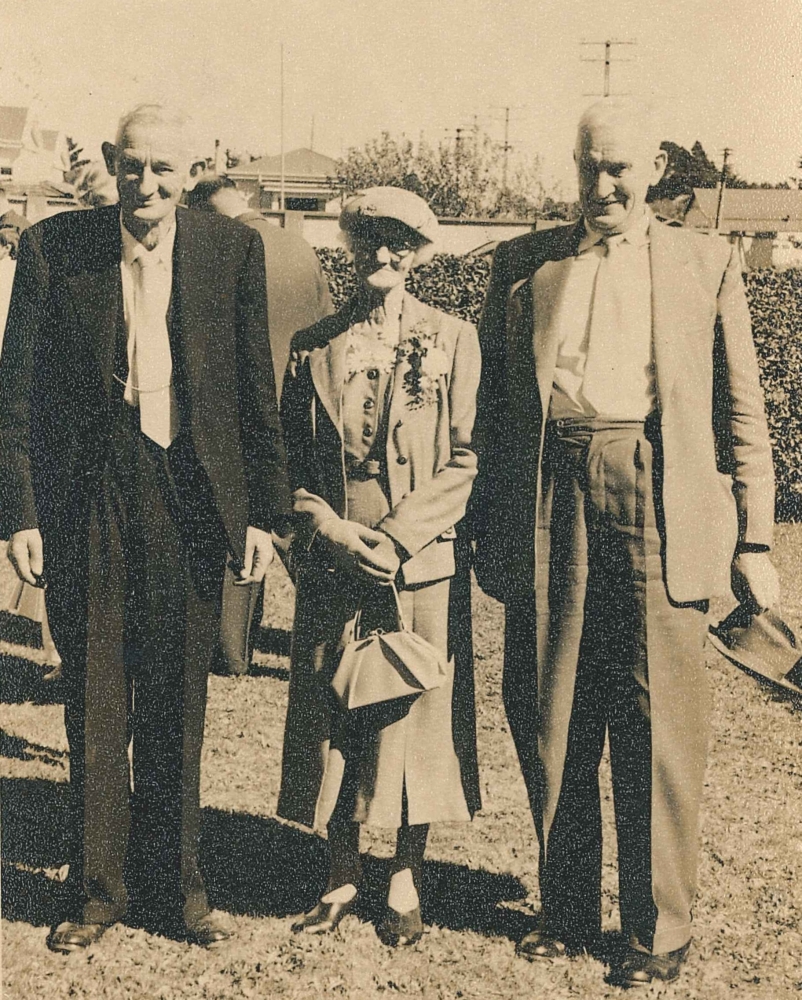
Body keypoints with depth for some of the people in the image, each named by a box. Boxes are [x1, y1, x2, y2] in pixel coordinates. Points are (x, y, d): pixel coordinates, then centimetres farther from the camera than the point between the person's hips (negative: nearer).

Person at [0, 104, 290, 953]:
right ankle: (96, 890, 22)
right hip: (88, 504, 0)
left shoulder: (233, 251, 1)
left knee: (177, 707, 10)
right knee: (94, 707, 8)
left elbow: (256, 390, 3)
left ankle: (175, 884, 25)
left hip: (188, 501, 1)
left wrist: (265, 511, 0)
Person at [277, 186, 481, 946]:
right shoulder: (313, 346, 8)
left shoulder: (452, 340, 1)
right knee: (332, 717, 7)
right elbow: (292, 460, 7)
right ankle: (342, 876, 21)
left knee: (415, 712, 4)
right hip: (331, 565, 2)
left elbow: (464, 461, -3)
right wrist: (333, 531, -9)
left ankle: (406, 881, 19)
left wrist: (394, 538, -13)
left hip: (422, 563, -2)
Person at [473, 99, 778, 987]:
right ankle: (566, 909, 23)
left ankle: (659, 928, 14)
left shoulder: (707, 265, 10)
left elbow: (741, 412, 8)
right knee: (547, 714, 7)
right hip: (550, 498, 2)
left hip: (657, 503, -2)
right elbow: (490, 403, 14)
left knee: (657, 722, 0)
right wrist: (488, 531, 8)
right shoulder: (522, 264, 14)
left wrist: (753, 542, 2)